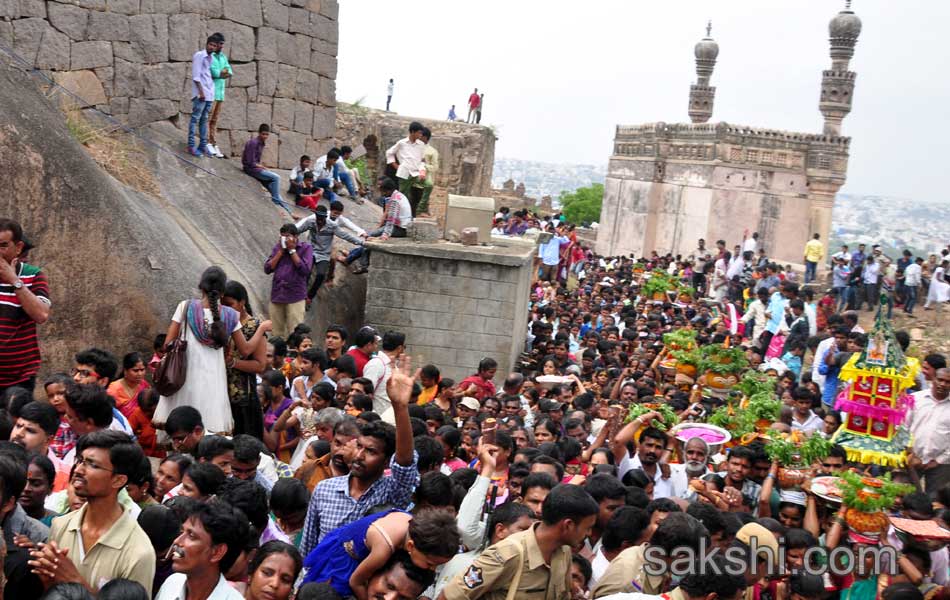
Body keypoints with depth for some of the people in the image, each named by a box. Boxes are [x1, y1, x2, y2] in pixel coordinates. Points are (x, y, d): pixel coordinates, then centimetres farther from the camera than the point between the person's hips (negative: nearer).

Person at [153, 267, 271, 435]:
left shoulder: (186, 307, -4)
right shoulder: (230, 316, -2)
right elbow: (246, 350, 5)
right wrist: (262, 328, 18)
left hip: (184, 379, 0)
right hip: (213, 383, 0)